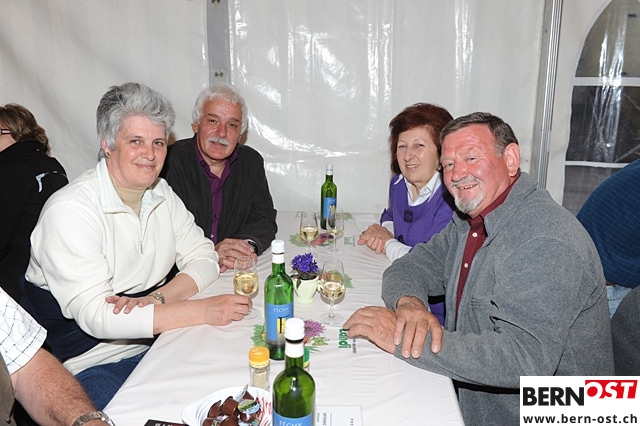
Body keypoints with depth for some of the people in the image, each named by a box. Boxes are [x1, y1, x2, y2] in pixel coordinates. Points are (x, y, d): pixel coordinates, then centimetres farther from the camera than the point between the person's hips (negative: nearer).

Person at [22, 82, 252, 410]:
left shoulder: (161, 193, 3)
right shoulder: (69, 210, -19)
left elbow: (203, 259, 2)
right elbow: (96, 316, -25)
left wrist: (155, 299, -18)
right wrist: (203, 310, -31)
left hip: (154, 341, 6)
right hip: (90, 363, -6)